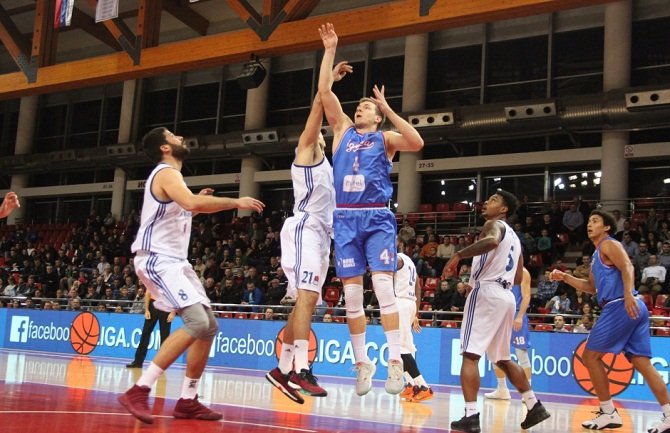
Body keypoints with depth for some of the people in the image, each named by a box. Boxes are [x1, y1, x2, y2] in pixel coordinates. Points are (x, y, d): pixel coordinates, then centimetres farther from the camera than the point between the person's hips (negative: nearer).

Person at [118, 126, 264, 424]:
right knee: (197, 322, -23)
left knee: (209, 326, 8)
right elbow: (193, 203, -32)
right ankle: (138, 391, -21)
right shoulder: (166, 173, -12)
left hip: (175, 261, 10)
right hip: (157, 260, -10)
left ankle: (187, 401, 12)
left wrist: (198, 201, 16)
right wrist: (236, 202, -23)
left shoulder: (171, 175, 20)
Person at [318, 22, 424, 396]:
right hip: (345, 219, 4)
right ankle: (363, 364, 9)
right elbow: (324, 91, 11)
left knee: (383, 287, -14)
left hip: (377, 218, -3)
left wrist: (388, 109, -11)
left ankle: (396, 361, -12)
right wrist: (330, 50, 10)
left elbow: (417, 143, -12)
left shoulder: (385, 138, 8)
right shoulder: (344, 130, 18)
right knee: (352, 294, 2)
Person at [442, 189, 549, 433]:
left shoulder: (494, 225, -2)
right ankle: (534, 406, 19)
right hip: (505, 296, 9)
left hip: (486, 293, -9)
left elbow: (491, 241, -28)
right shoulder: (513, 236, 25)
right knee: (503, 358, 20)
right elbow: (518, 278, 29)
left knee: (470, 355, -11)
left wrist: (459, 255, -21)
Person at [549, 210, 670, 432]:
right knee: (642, 363, 5)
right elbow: (592, 287, 32)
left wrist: (628, 293, -33)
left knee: (590, 356, -2)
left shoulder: (609, 244, -1)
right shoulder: (598, 253, 27)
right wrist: (565, 277, 23)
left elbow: (627, 267, -17)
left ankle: (609, 413, 1)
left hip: (621, 307, -9)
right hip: (634, 310, 9)